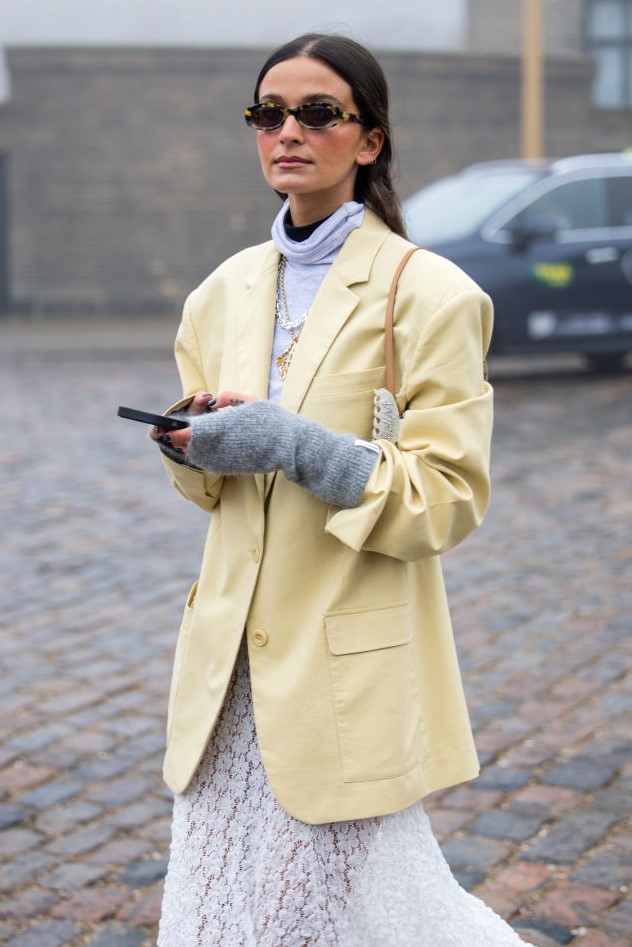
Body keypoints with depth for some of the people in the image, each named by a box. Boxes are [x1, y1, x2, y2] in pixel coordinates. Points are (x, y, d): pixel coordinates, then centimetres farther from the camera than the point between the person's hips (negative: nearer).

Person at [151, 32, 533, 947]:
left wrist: (295, 445, -20)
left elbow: (451, 493, -11)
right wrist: (196, 440, -5)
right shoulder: (227, 289, 10)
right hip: (233, 652, 6)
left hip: (351, 657, -5)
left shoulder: (426, 292, -9)